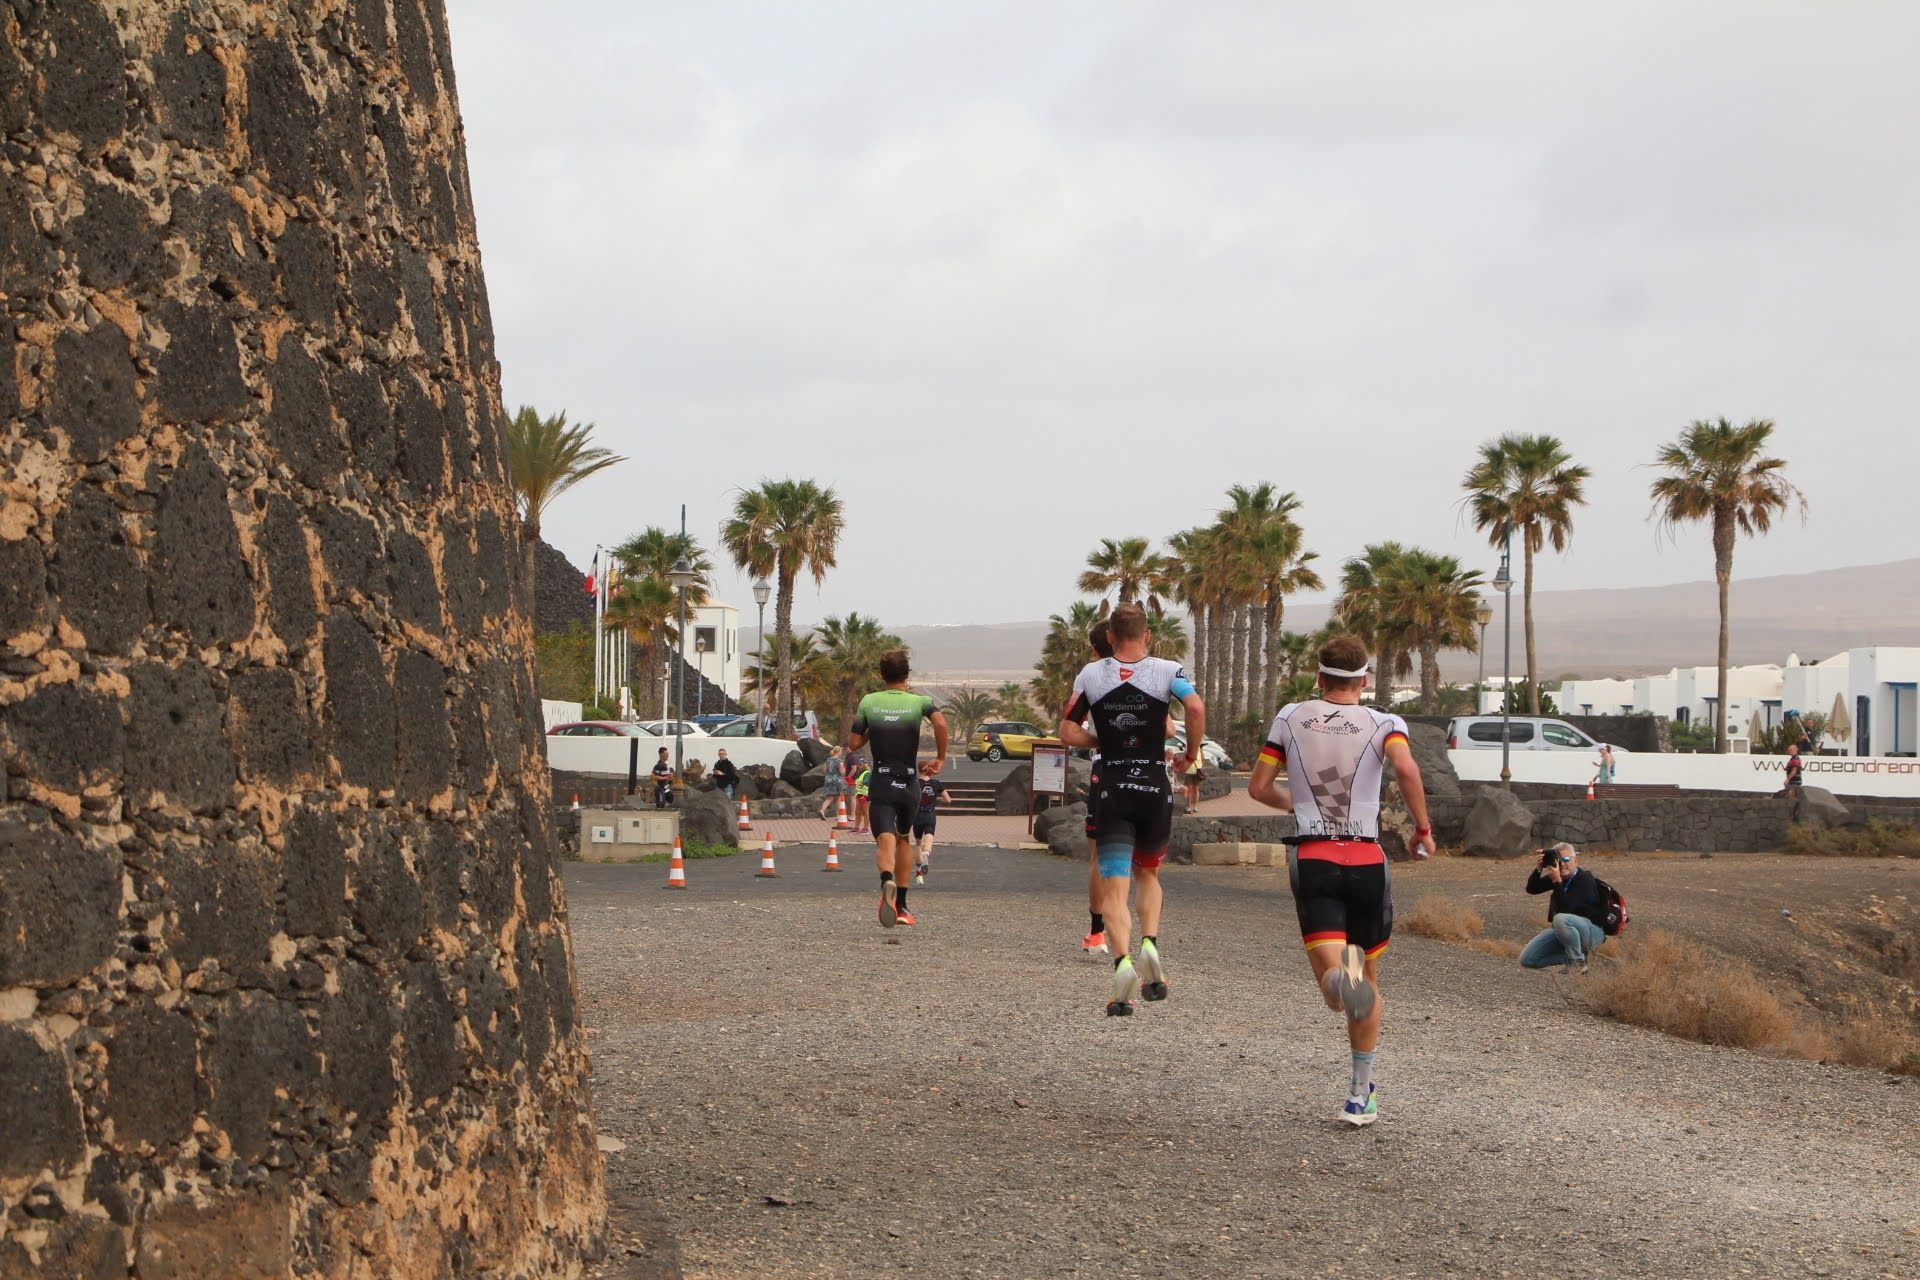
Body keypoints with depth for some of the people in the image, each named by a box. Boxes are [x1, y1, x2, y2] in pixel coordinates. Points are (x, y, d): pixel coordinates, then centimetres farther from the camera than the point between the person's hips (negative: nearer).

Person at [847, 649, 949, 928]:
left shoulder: (869, 702, 3)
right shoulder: (919, 701, 0)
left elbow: (853, 744, 3)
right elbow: (940, 722, -20)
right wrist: (940, 758, -8)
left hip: (880, 784, -1)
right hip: (910, 784, 1)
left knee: (885, 841, -13)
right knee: (904, 839, 23)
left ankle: (887, 882, -46)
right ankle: (901, 905, 24)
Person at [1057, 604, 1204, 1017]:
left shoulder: (1090, 674, 5)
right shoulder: (1167, 671, 1)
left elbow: (1068, 733, 5)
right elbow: (1196, 707, -16)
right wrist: (1190, 754, -1)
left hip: (1112, 792, -1)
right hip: (1155, 789, 1)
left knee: (1114, 888, -4)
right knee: (1148, 874, 22)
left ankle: (1122, 960, -27)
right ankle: (1150, 944, -2)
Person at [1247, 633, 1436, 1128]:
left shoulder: (1291, 717, 11)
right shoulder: (1383, 723, 4)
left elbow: (1258, 787, 11)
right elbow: (1406, 770, -17)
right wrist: (1423, 828, -4)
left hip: (1312, 859, 0)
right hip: (1366, 860, 0)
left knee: (1336, 984, -11)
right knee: (1368, 977, 17)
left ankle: (1339, 977, -50)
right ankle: (1360, 1097, 20)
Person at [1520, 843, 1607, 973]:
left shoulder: (1585, 879, -19)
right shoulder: (1560, 876, 3)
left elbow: (1566, 908, -30)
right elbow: (1531, 889, 0)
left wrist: (1557, 881, -36)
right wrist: (1539, 868, -16)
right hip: (1561, 930, 7)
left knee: (1561, 919, -41)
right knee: (1526, 959, -6)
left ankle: (1578, 961, -20)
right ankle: (1570, 957, 7)